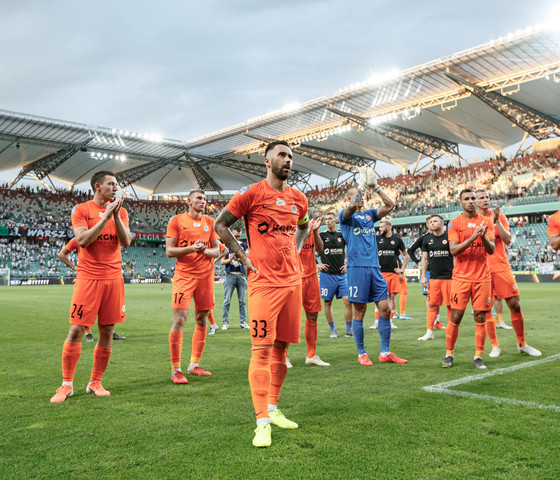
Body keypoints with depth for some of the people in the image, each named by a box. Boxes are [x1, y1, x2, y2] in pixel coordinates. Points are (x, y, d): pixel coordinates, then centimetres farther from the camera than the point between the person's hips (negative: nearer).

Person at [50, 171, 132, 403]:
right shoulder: (81, 209, 1)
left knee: (107, 331, 4)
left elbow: (126, 242, 2)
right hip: (88, 277, -4)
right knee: (76, 330, -4)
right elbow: (83, 240, -12)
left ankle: (95, 382, 16)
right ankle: (67, 385, 9)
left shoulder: (120, 211, 13)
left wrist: (116, 216, -8)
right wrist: (106, 216, -14)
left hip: (113, 277, 4)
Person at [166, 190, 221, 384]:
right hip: (184, 275, -4)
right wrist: (190, 248, -17)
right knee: (179, 320, -10)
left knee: (201, 320, 7)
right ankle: (176, 370, -2)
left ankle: (194, 365, 18)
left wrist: (204, 250, -11)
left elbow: (217, 251, 11)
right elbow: (169, 251, -2)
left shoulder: (210, 222, 13)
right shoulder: (176, 220, 3)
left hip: (206, 275, 4)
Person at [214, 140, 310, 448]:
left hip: (292, 280, 6)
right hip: (263, 281, -6)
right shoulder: (252, 194, -4)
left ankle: (273, 408, 25)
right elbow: (221, 224, 3)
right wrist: (242, 256, -3)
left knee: (281, 347, 11)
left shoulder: (298, 199, 12)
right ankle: (262, 422, -3)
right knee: (262, 349, -9)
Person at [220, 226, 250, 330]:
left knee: (242, 301, 4)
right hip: (230, 275, -1)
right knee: (227, 301, -3)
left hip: (241, 275, 1)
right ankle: (225, 322, 3)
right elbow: (222, 261, 5)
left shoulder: (243, 245, 11)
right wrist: (229, 259, -15)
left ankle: (243, 322, 10)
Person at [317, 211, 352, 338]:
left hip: (341, 274, 2)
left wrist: (347, 264, 9)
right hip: (327, 274, -2)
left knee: (348, 301, -4)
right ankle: (333, 330, 17)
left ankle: (349, 329, 9)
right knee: (327, 303, 3)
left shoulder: (342, 235, 8)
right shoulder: (321, 235, 0)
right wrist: (317, 265, -3)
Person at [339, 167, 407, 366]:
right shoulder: (345, 216, 3)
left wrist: (375, 186, -1)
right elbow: (351, 207, -20)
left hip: (374, 267, 5)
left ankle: (385, 352, 11)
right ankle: (361, 354, 11)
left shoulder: (369, 215, 17)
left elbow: (390, 205, 7)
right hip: (357, 267, -5)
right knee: (359, 311, 0)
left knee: (385, 308, 2)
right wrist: (362, 184, -16)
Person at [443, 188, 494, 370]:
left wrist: (483, 236, -19)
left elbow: (491, 250, 0)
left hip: (482, 277, 2)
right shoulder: (454, 223, 1)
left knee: (480, 317, 1)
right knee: (455, 316, -2)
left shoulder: (486, 221, 7)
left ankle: (478, 357, 10)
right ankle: (449, 354, 11)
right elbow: (453, 250, -9)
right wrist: (472, 237, -21)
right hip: (461, 277, -2)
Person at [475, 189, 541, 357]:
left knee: (515, 305, 1)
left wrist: (497, 220, -12)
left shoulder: (499, 216, 9)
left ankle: (522, 344, 15)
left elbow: (507, 240, -1)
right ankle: (495, 346, 11)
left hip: (501, 266, 2)